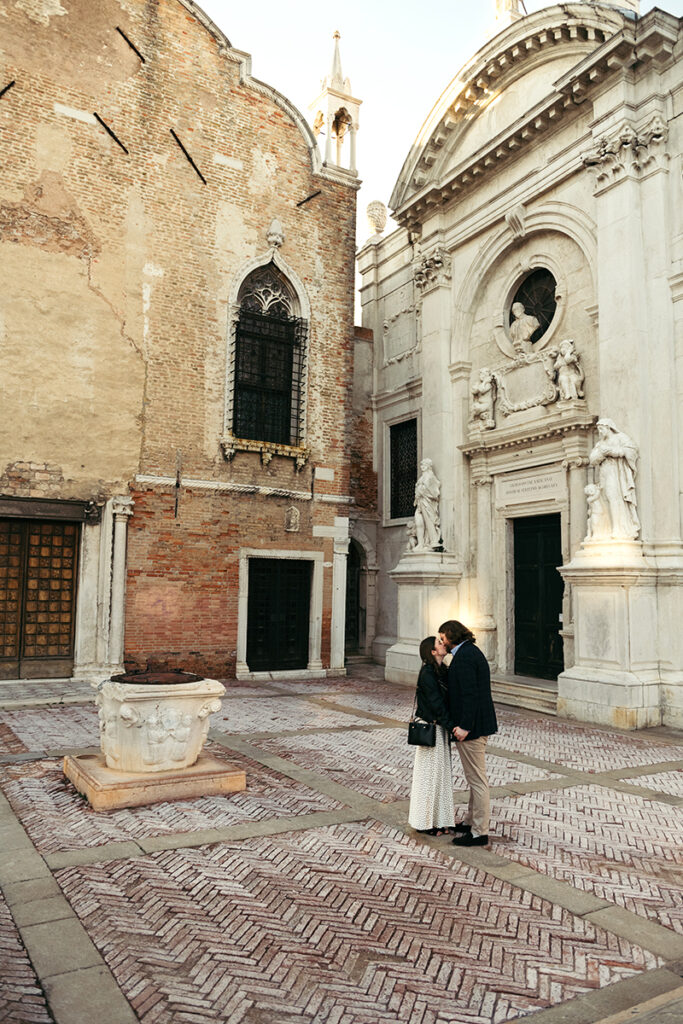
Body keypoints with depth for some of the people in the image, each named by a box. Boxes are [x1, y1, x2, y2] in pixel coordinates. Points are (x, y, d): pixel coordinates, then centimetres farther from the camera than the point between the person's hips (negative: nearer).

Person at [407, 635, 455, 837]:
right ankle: (425, 822, 15)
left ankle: (439, 820, 27)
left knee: (442, 772, 15)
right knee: (430, 773, 2)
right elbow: (436, 703, -21)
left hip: (440, 728, 9)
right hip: (431, 729, -9)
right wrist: (451, 725, -23)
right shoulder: (427, 673, -18)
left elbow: (445, 700, 10)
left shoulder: (440, 671, 10)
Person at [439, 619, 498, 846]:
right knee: (475, 779, 20)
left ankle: (479, 832, 6)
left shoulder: (464, 656, -17)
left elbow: (469, 693, -24)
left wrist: (464, 726, -24)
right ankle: (471, 821, 32)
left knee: (477, 780, -2)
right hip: (479, 724, 11)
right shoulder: (472, 651, 14)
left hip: (471, 727, -11)